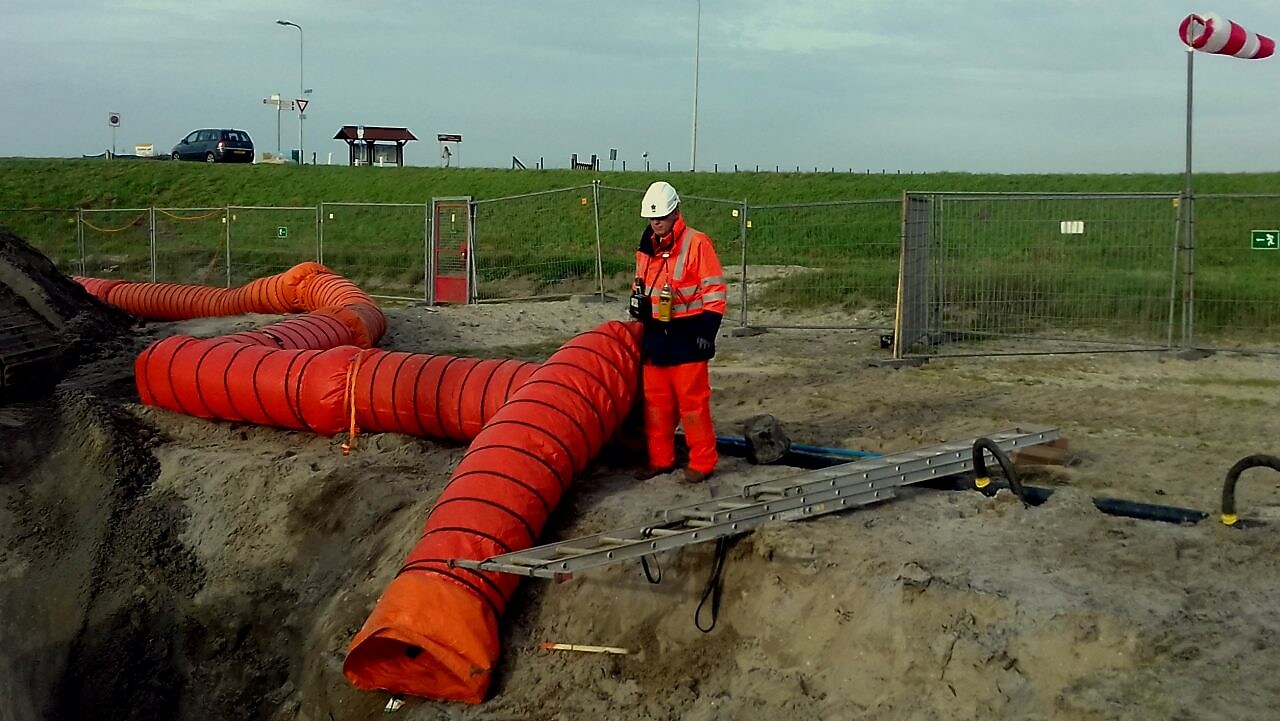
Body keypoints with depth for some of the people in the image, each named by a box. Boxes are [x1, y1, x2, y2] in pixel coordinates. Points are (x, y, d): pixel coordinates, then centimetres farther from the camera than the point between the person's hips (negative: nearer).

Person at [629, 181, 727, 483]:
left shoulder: (696, 243, -10)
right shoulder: (646, 247, 11)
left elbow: (714, 291, -10)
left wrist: (707, 331, -15)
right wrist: (638, 301, 4)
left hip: (687, 335, -7)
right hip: (655, 333, 7)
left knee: (693, 401, -3)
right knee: (656, 400, 11)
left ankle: (702, 462, 6)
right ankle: (660, 459, 21)